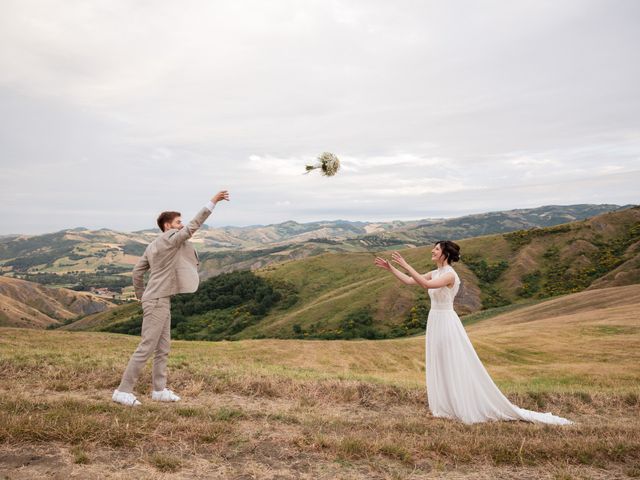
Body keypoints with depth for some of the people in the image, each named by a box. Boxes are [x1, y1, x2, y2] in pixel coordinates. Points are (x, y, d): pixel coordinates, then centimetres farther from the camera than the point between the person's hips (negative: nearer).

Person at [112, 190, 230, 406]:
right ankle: (123, 390, 1)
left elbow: (137, 271, 15)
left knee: (162, 349, 13)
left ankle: (159, 390, 20)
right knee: (146, 348, -5)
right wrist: (213, 201, -12)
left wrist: (141, 296, 22)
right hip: (157, 302, -10)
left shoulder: (152, 246, 14)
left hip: (161, 301, 10)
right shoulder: (169, 239, -12)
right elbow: (194, 225, -15)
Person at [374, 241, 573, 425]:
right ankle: (448, 407, 25)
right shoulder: (435, 273, 9)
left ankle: (470, 409, 11)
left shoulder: (450, 274, -17)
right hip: (435, 322, 9)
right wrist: (390, 267, 5)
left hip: (446, 323, -9)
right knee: (440, 367, 14)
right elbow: (408, 281, 10)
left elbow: (426, 284, -32)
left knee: (456, 368, -1)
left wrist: (406, 265, -30)